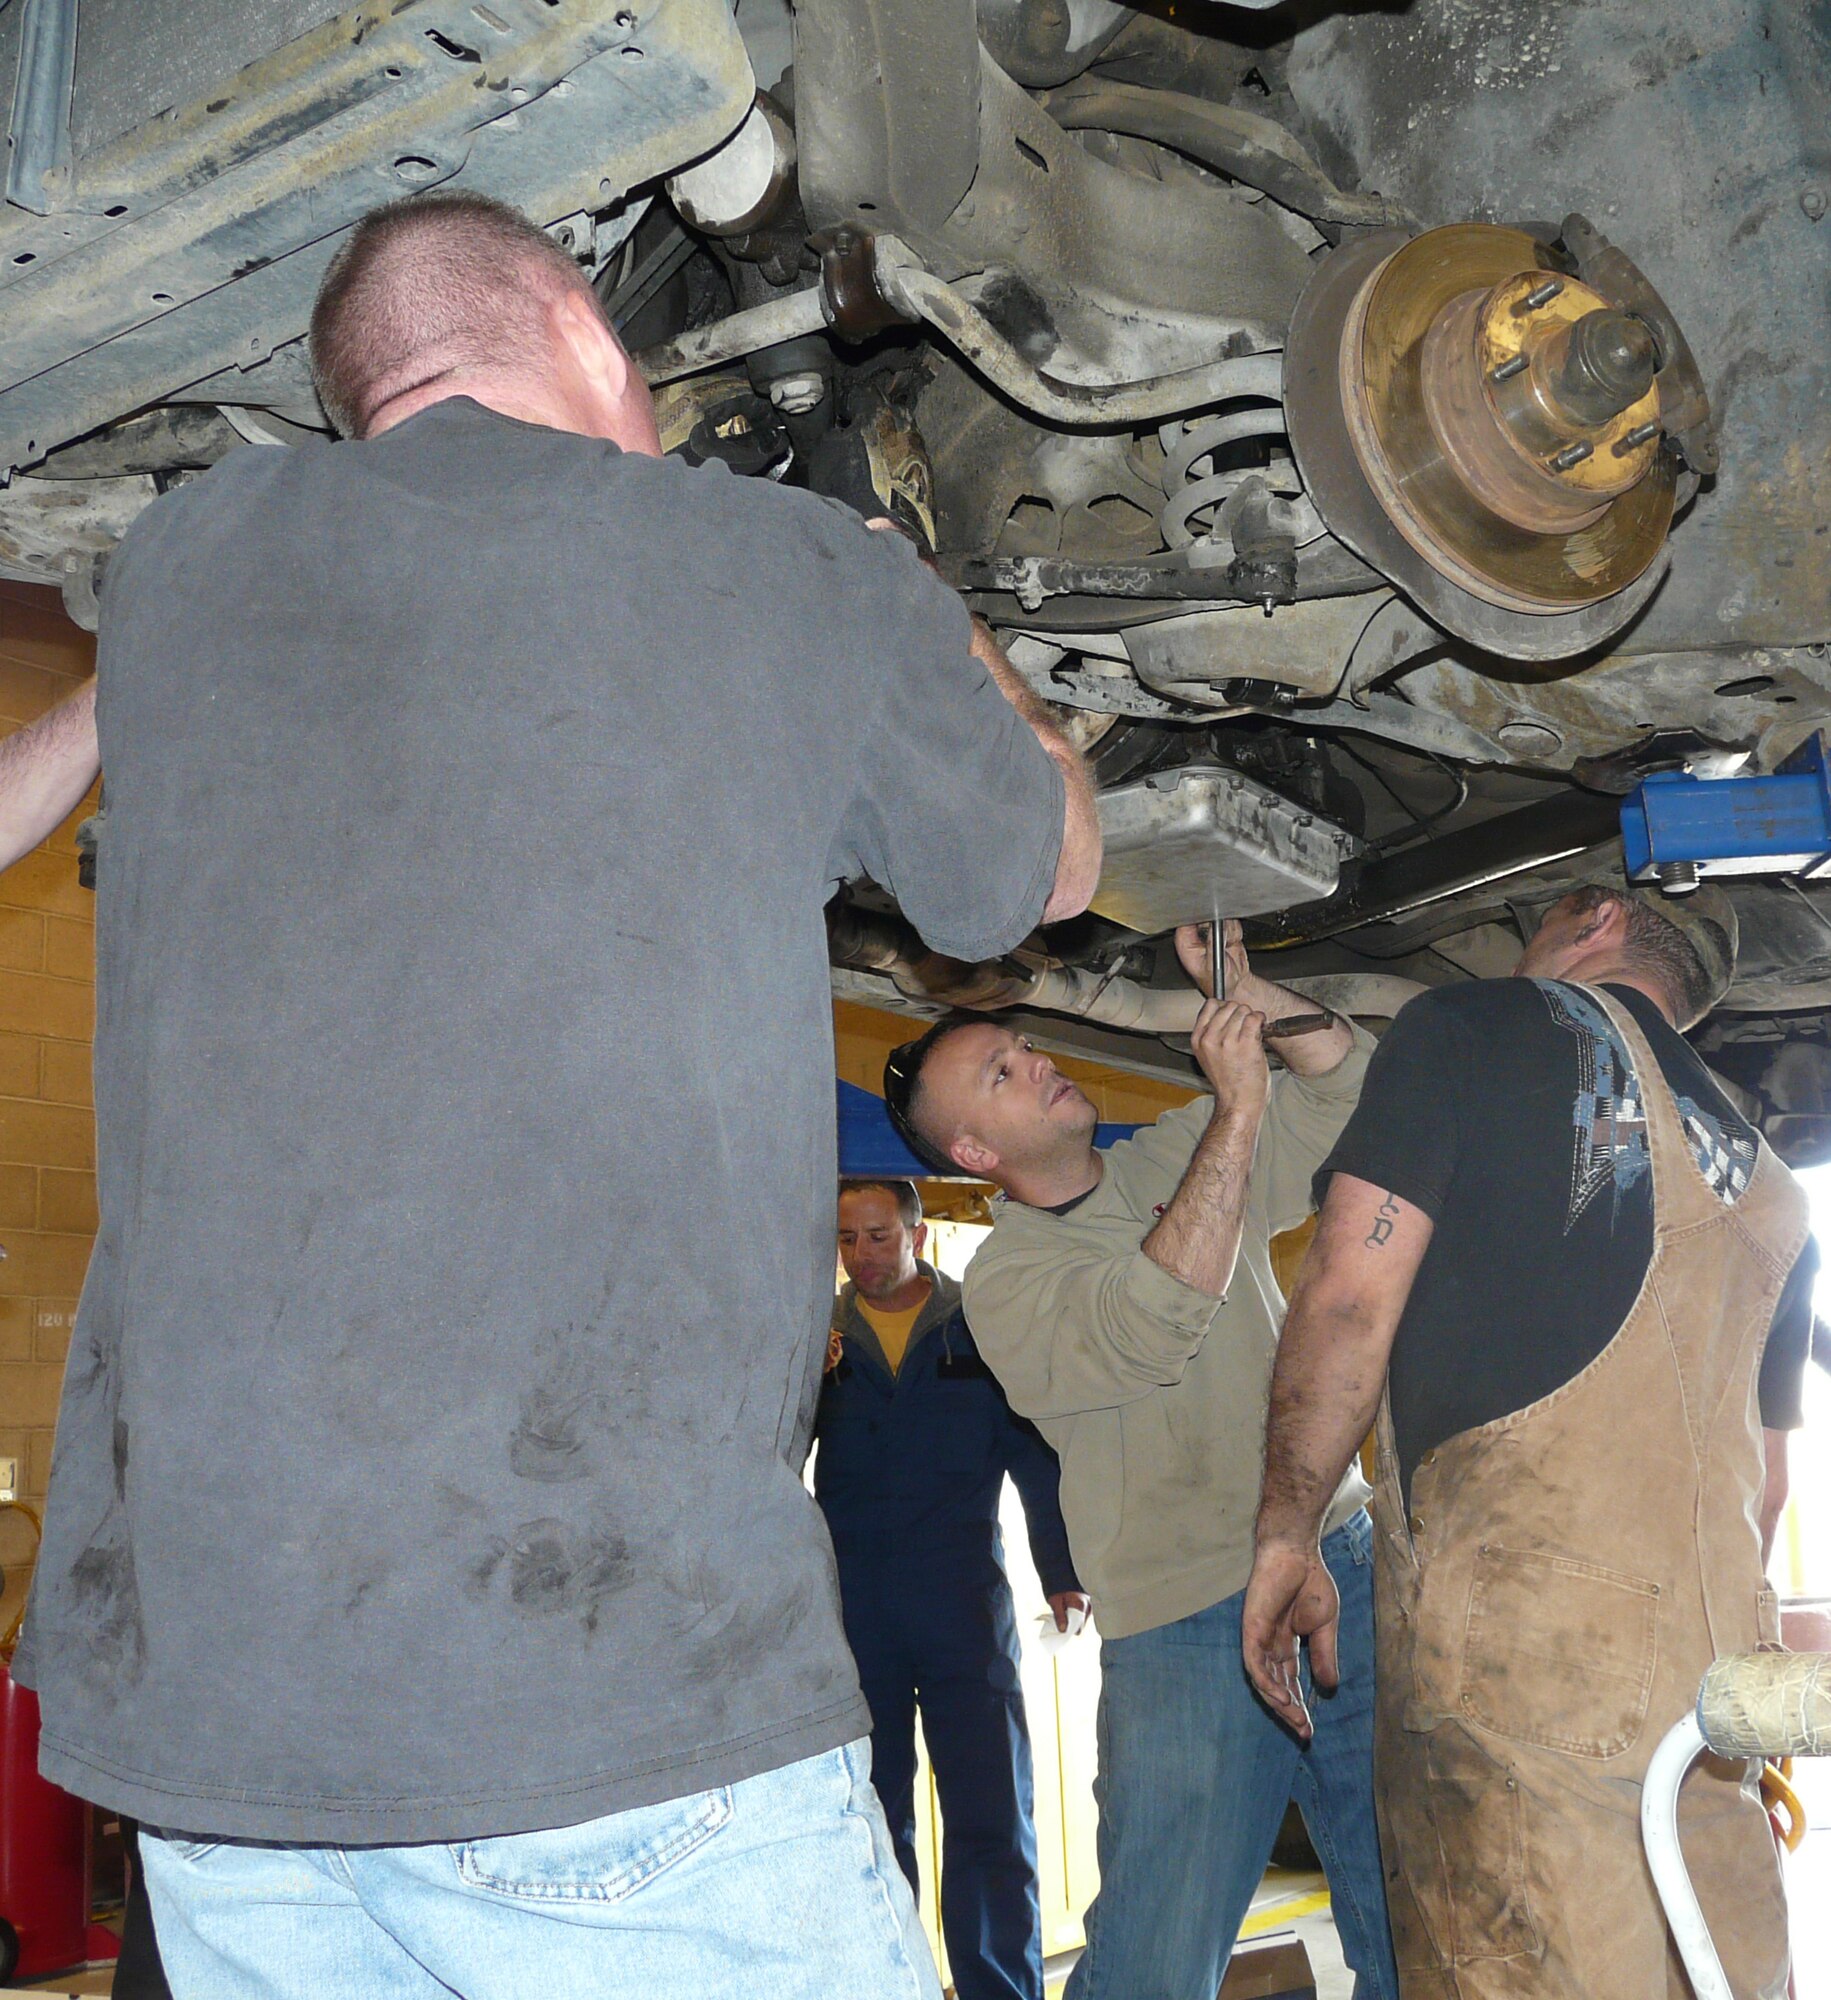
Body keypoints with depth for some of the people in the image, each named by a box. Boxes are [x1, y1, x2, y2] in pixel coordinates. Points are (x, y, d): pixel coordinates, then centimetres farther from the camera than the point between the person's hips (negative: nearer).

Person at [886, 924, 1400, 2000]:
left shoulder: (1177, 1157, 11)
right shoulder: (1005, 1279, -6)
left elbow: (1349, 1083, 10)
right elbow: (1154, 1329, -24)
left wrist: (1235, 985, -7)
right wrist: (1237, 1109, -24)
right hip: (1189, 1636, -5)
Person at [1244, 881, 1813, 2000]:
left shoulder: (1473, 1028, 4)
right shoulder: (1763, 1178, 22)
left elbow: (1352, 1294, -6)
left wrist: (1288, 1531, 1)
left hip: (1510, 1632, -6)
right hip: (1714, 1653, 7)